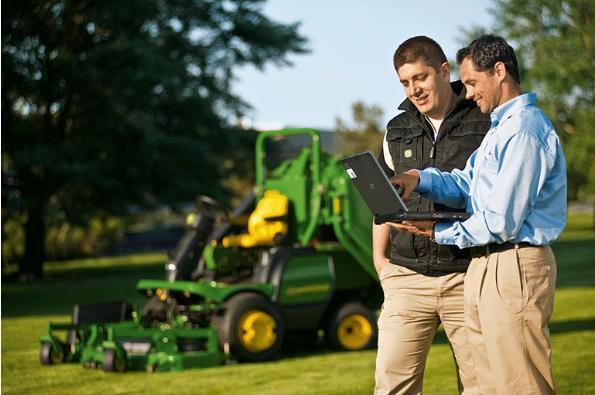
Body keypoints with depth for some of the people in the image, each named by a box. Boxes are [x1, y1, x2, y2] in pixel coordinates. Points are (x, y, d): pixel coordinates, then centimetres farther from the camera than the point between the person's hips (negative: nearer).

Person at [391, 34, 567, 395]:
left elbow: (502, 223, -19)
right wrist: (419, 179, -5)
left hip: (514, 269, -10)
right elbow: (466, 184, 14)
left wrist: (438, 233, -7)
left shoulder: (524, 131, -16)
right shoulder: (501, 127, 20)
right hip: (486, 267, 10)